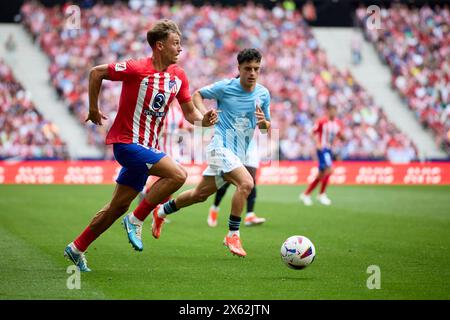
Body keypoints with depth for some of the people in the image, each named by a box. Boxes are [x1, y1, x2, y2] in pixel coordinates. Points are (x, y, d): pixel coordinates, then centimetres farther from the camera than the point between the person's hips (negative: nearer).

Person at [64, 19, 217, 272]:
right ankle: (136, 220, -10)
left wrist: (204, 119, -11)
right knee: (178, 175, -24)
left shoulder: (179, 76, 5)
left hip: (146, 147, 8)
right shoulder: (137, 69, -16)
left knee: (119, 206, 14)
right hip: (127, 142, -8)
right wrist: (94, 110, 1)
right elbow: (96, 72, -6)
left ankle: (77, 248, 27)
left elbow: (190, 112, 11)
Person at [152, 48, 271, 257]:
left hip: (239, 154, 6)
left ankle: (162, 212, 36)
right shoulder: (225, 87, -9)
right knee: (246, 183, -28)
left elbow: (266, 127, 13)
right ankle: (233, 235, -18)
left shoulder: (263, 94, 4)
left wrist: (263, 122, -11)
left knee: (200, 194, 15)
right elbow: (197, 94, 7)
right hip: (220, 147, -6)